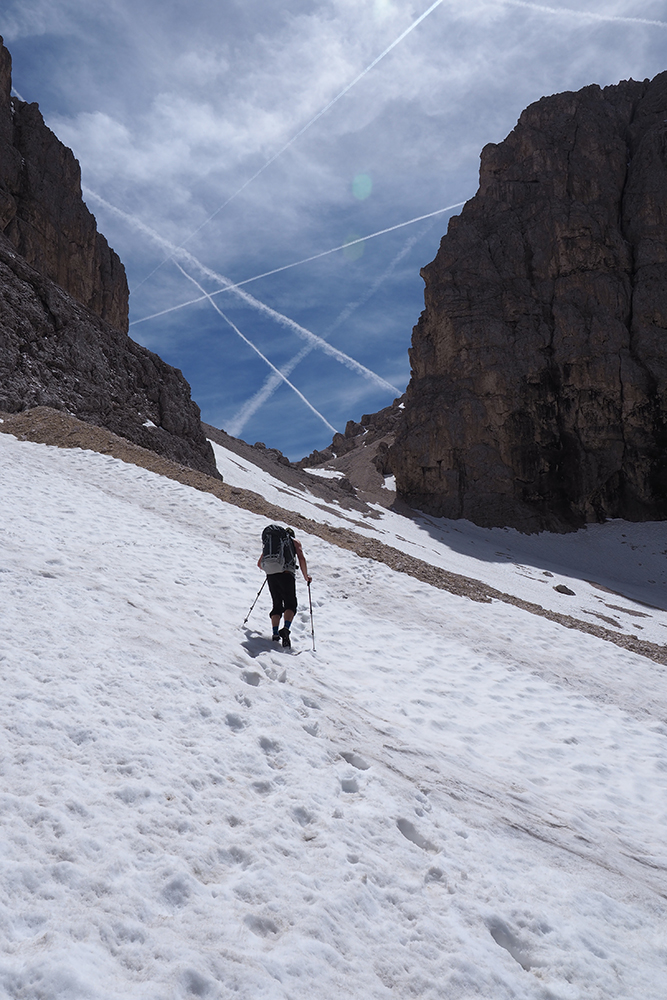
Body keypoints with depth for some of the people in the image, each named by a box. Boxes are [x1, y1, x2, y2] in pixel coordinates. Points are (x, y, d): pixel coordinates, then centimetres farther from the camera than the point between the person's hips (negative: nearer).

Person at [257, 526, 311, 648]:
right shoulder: (295, 541, 18)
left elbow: (260, 563, 27)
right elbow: (302, 559, 1)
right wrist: (306, 576, 10)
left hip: (271, 575, 4)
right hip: (286, 574, -3)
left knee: (277, 604, 12)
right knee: (290, 604, 0)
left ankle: (275, 633, -3)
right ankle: (285, 629, -25)